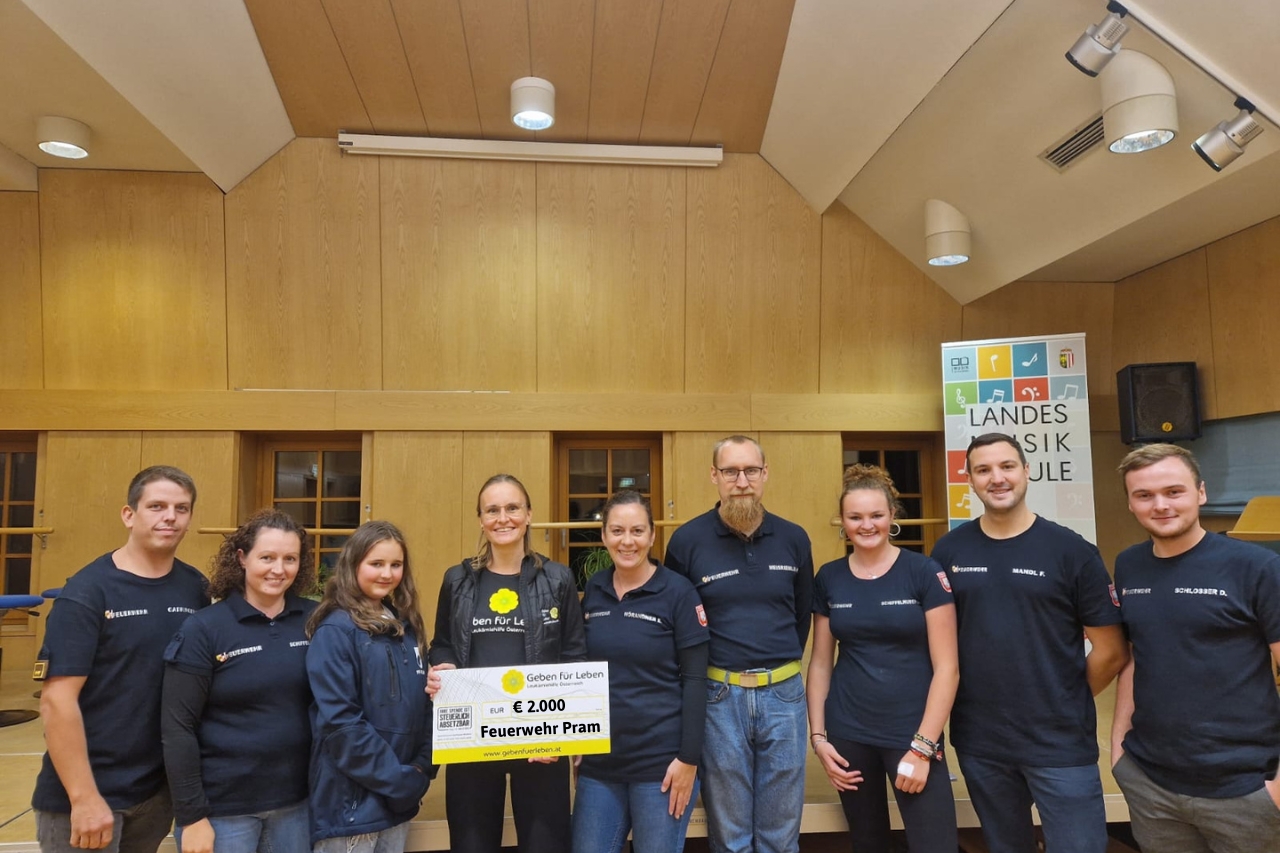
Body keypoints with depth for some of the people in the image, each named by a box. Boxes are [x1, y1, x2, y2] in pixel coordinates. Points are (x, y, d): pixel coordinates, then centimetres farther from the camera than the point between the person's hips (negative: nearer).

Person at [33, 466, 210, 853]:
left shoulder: (196, 588, 0)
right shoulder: (87, 591, -12)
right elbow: (57, 700, -15)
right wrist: (83, 797, -17)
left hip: (161, 789, 5)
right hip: (88, 794, -4)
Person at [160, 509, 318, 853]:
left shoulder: (314, 622, -3)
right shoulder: (204, 628, -9)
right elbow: (177, 728, -9)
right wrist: (191, 815, -10)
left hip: (295, 802, 3)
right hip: (223, 807, -2)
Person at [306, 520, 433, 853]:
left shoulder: (406, 626, 7)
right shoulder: (336, 630, -13)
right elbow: (339, 721, -19)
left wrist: (421, 769, -2)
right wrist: (396, 779, -16)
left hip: (400, 796, 6)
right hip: (352, 799, -6)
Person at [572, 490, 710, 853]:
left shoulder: (678, 592, -10)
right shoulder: (592, 591, 3)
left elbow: (694, 680, -10)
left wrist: (689, 759, -13)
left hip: (661, 762, -4)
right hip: (600, 761, 4)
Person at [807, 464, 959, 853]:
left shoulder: (924, 573, -7)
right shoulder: (828, 578, 2)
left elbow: (947, 667, -8)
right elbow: (820, 662, 8)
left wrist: (923, 746, -11)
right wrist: (818, 735, 1)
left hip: (913, 735, -3)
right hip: (848, 736, 3)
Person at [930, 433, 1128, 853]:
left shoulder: (1071, 550, -7)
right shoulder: (949, 551, -1)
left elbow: (1110, 652, -2)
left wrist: (1065, 705, 4)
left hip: (1061, 742, -2)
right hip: (978, 743, 3)